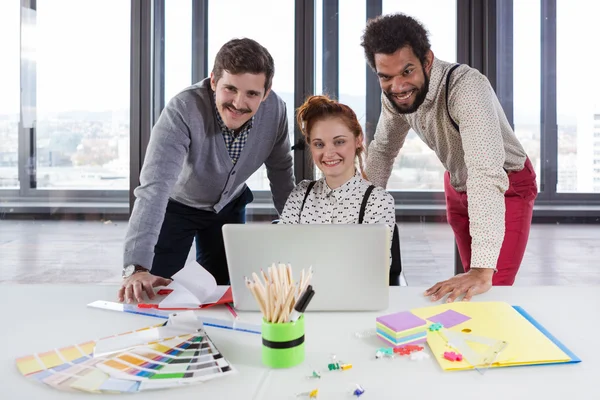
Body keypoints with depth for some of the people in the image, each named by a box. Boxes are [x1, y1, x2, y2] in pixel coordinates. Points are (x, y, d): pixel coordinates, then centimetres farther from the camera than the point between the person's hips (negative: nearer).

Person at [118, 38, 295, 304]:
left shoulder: (275, 109, -23)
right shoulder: (183, 110, -38)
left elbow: (280, 169, -5)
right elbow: (154, 187, -46)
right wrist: (136, 267, -55)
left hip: (229, 205, 4)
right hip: (176, 204, -3)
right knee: (153, 293, 1)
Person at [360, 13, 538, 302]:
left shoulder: (467, 87, -37)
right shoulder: (394, 93, -16)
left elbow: (487, 174, -46)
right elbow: (383, 149, 2)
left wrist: (483, 271, -52)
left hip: (507, 187, -5)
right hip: (457, 186, 6)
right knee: (469, 292, 13)